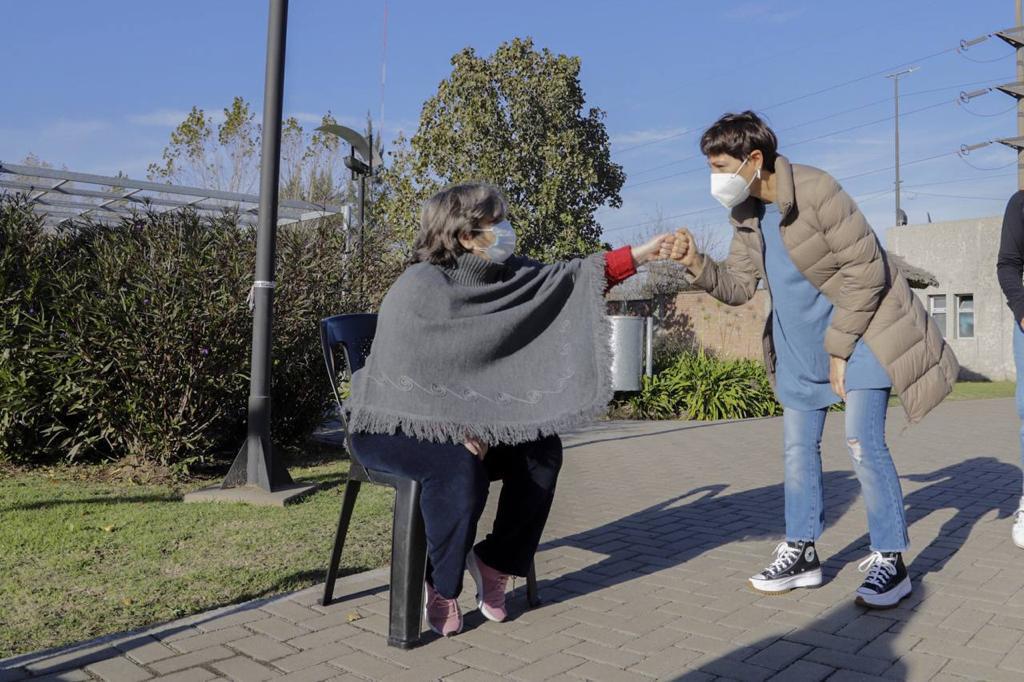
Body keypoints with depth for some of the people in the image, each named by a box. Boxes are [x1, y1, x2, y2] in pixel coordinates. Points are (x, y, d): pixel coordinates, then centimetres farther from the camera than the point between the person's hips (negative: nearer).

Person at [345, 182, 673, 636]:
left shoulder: (499, 277, 0)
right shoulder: (417, 290, -21)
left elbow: (565, 278, 3)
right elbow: (399, 378, -24)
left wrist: (641, 254, -1)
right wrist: (457, 427, -27)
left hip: (456, 421, 8)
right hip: (392, 424, -7)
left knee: (542, 450, -9)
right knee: (461, 467, -34)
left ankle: (494, 563, 6)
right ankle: (440, 588, -10)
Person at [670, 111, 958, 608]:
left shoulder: (816, 190, -22)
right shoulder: (746, 214, 1)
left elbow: (865, 270, -20)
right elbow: (739, 286, 0)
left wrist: (840, 348, -18)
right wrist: (698, 265, -20)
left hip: (858, 332, -7)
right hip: (798, 346, 7)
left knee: (863, 443, -12)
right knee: (797, 448, 8)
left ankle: (890, 561, 4)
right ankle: (801, 553, 20)